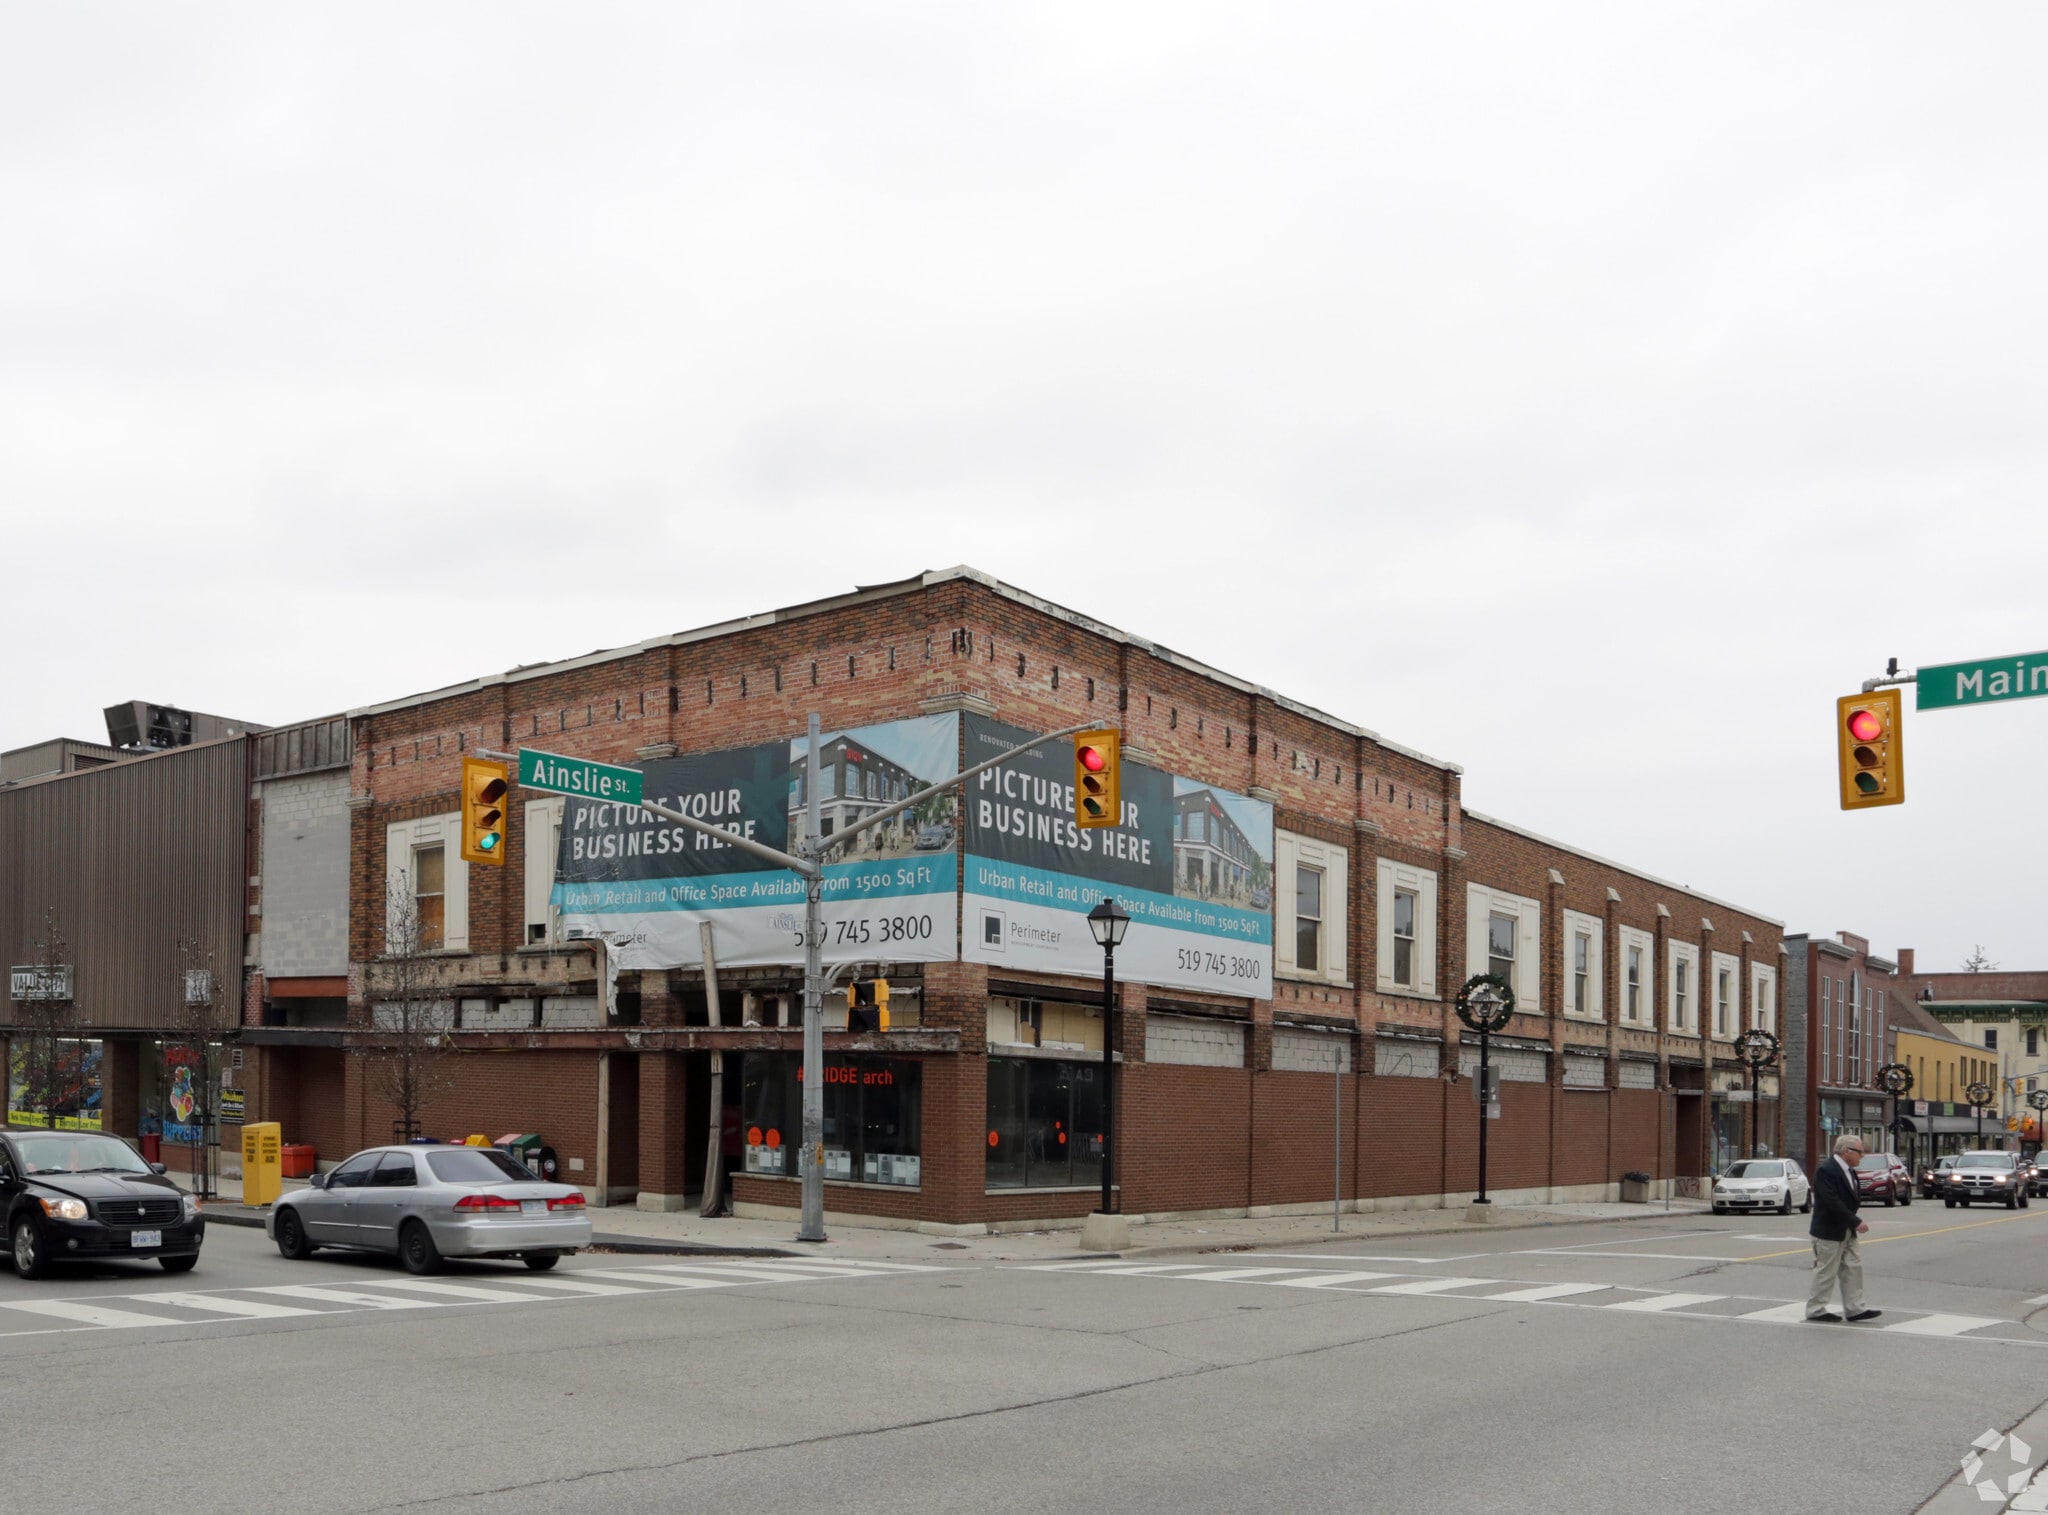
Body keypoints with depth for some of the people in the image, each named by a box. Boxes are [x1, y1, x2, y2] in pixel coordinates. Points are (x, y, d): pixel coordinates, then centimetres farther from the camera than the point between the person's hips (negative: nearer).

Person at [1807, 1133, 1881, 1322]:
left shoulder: (1849, 1171, 11)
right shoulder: (1825, 1170, -20)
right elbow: (1832, 1202, -26)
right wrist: (1856, 1221, -24)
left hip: (1847, 1232, 9)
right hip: (1829, 1231, -9)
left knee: (1853, 1268, 8)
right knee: (1826, 1272, -1)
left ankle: (1854, 1309, 13)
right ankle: (1815, 1310, 9)